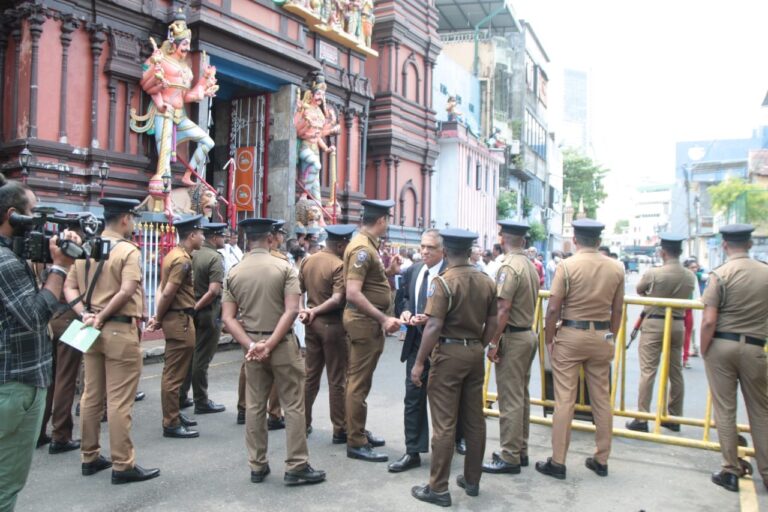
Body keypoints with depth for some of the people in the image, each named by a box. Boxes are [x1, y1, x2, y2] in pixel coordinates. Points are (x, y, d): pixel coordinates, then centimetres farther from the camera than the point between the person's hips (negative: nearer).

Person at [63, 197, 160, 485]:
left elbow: (69, 287, 6)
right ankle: (123, 465, 6)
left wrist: (85, 314, -4)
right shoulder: (128, 250, -12)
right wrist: (103, 317, -14)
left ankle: (90, 457, 26)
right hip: (120, 331, -7)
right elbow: (127, 291, -24)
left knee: (91, 395, 15)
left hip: (92, 330, 8)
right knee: (119, 401, -2)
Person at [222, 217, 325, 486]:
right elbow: (291, 311, -17)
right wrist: (269, 344, -15)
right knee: (293, 405, 5)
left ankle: (257, 466, 21)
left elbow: (228, 318, -3)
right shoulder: (284, 267, -8)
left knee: (254, 406, 12)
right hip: (282, 344, -4)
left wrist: (251, 345, -7)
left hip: (251, 345, 4)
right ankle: (296, 467, 9)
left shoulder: (234, 273, 3)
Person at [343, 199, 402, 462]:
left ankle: (359, 431, 31)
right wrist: (383, 319, -26)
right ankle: (356, 443, 9)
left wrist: (388, 271, 7)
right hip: (364, 321, -10)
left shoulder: (367, 244, 13)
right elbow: (353, 293, -26)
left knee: (360, 380, 18)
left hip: (369, 321, 10)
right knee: (359, 383, -1)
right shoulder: (362, 248, -18)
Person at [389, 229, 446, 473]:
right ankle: (413, 452, 13)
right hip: (416, 342, 5)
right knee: (413, 397, 5)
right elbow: (402, 297, 14)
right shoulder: (412, 271, 7)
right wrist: (404, 311, -6)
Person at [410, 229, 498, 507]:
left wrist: (419, 363, -13)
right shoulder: (486, 281, 5)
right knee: (475, 420, 14)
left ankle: (438, 489, 9)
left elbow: (434, 327, -18)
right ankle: (472, 480, 27)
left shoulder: (443, 282, -14)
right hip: (475, 353, 6)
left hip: (449, 353, -6)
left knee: (444, 423, 1)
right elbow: (492, 323, 8)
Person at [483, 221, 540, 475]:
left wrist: (494, 343, -17)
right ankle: (520, 451, 26)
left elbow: (503, 309, -22)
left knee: (510, 399, -2)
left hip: (512, 337, -9)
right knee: (521, 396, 16)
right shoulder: (531, 266, 9)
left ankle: (510, 458, 7)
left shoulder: (509, 267, -18)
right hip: (528, 334, 9)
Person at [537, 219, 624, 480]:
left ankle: (558, 462, 9)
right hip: (602, 336, 4)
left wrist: (549, 339, -1)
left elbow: (553, 309, -12)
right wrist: (610, 338, 17)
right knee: (602, 399, 13)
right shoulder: (615, 269, 2)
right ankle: (602, 460, 25)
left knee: (565, 400, 2)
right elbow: (617, 310, 7)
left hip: (571, 334, -4)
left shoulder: (567, 265, -11)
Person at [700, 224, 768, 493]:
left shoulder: (720, 274, -10)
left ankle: (731, 471, 16)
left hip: (721, 344, -2)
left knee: (725, 410, 8)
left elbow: (709, 321, -14)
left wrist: (703, 350, -2)